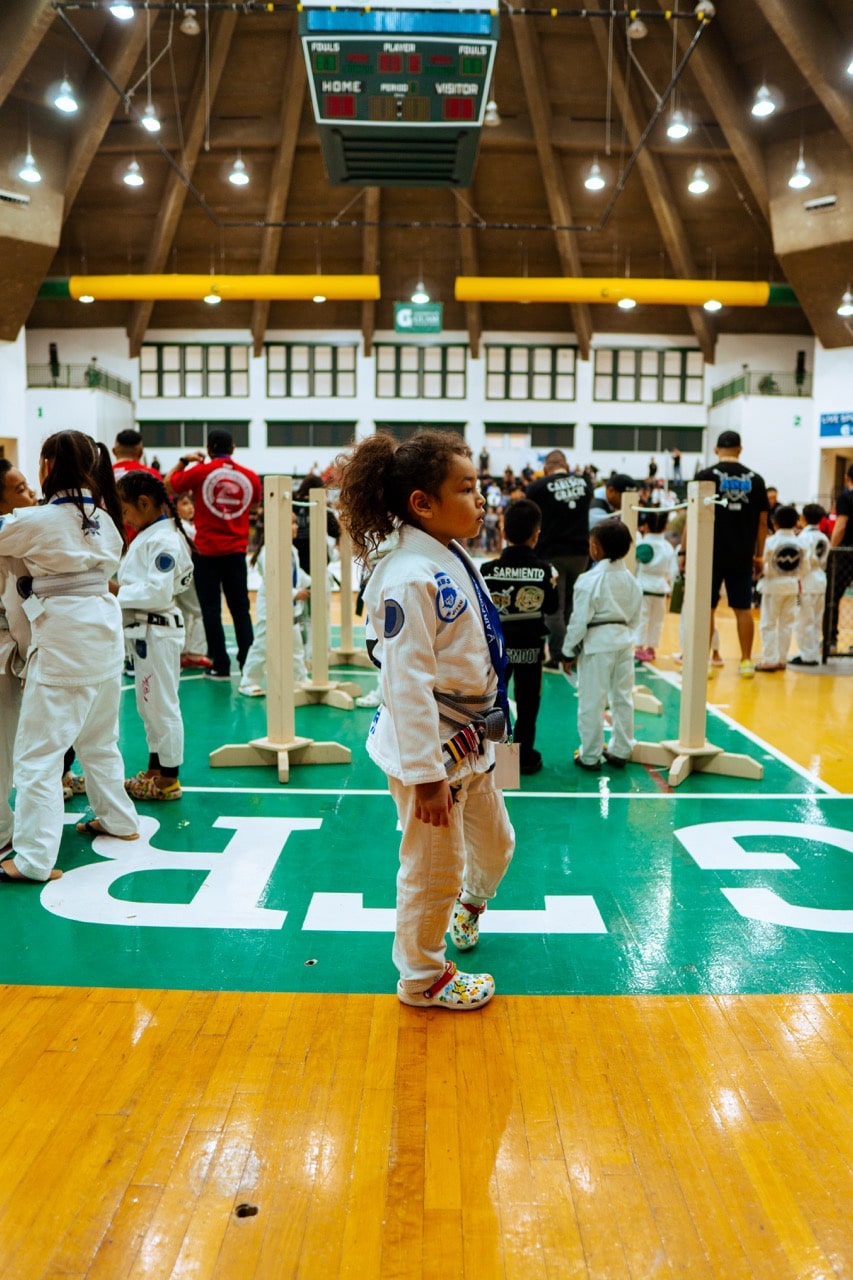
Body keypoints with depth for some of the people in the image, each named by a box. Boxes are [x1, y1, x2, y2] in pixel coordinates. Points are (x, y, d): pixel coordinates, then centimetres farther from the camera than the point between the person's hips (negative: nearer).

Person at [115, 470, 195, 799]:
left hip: (158, 631, -10)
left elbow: (157, 591, -25)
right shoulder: (147, 535, 13)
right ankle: (155, 770, 31)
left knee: (162, 705, -1)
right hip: (143, 630, 10)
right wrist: (117, 590, 1)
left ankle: (168, 780, 8)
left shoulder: (164, 540, -19)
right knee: (148, 705, 18)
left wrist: (115, 593, -20)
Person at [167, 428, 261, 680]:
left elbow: (169, 484, 4)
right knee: (241, 609, 11)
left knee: (211, 610, 5)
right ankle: (248, 664, 10)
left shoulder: (199, 472, -9)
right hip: (236, 551, 2)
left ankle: (220, 666, 6)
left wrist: (184, 461, 14)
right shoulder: (249, 476, -1)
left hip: (208, 551, -2)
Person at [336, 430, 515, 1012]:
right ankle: (422, 976, 29)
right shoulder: (410, 579, -25)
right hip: (428, 747, -9)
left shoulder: (454, 560, 5)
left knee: (495, 843, 25)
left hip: (471, 741, 9)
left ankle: (469, 907, 55)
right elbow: (407, 685, -26)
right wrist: (426, 776, -23)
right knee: (433, 871, 8)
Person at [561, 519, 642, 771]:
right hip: (624, 642, 6)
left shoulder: (589, 580, -15)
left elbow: (579, 620, -14)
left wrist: (568, 652, -5)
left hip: (596, 644, -6)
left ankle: (590, 756, 11)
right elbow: (634, 616, 9)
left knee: (591, 702, 4)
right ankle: (620, 751, 25)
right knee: (623, 698, 15)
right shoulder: (630, 579, 3)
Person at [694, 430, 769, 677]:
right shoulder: (755, 479, 5)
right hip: (743, 555, 3)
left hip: (711, 553, -3)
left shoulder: (706, 476, -4)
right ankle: (746, 662, 14)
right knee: (743, 609, 10)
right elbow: (762, 521, 7)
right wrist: (759, 554, 15)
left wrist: (684, 550, -1)